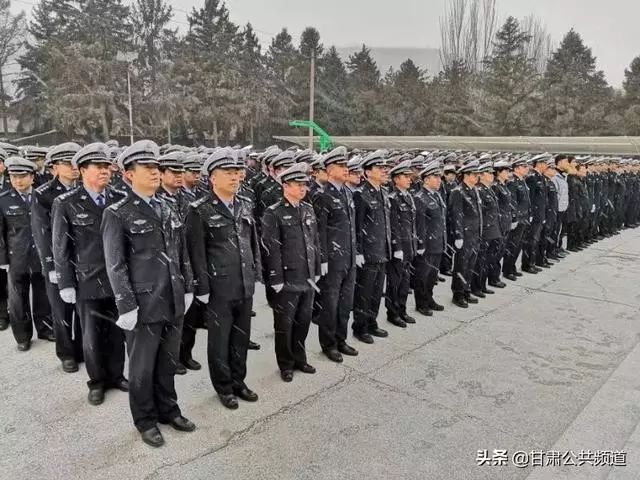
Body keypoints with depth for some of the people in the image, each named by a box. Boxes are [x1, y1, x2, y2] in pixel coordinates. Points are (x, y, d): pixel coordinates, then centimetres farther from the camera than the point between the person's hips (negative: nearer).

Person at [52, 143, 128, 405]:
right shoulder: (66, 204, -5)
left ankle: (116, 375, 34)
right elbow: (60, 248, -2)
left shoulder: (122, 199, 0)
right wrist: (66, 283, -3)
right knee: (92, 337, 12)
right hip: (88, 282, -2)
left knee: (117, 333, 14)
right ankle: (97, 381, 32)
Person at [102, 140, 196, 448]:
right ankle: (146, 420, 30)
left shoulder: (167, 210, 10)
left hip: (174, 303, 5)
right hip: (144, 305, -5)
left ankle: (168, 410, 37)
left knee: (168, 362, 18)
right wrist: (127, 306, -13)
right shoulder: (117, 214, -8)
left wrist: (188, 288, 12)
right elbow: (115, 265, -11)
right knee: (142, 367, 11)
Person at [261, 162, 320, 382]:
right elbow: (271, 249, -13)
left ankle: (299, 359, 34)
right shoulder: (274, 213, -11)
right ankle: (286, 365, 25)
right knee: (285, 324, 8)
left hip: (308, 279, 6)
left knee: (303, 321, 16)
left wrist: (316, 272, 12)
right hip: (287, 281, -6)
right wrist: (277, 280, -14)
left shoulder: (308, 210, 9)